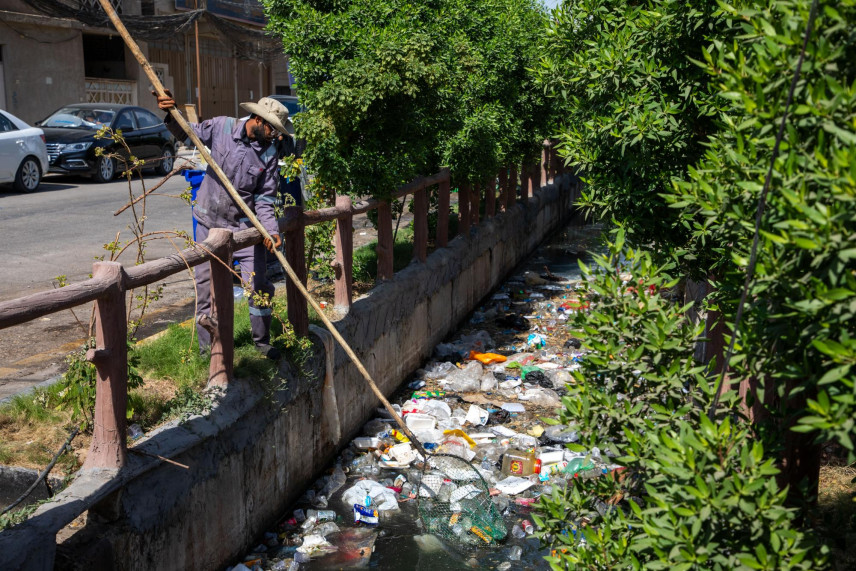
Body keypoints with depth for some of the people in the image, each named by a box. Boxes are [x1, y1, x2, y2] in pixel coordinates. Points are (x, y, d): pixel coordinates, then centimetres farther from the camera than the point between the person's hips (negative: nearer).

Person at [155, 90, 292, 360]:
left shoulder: (269, 154, -6)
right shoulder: (222, 127, -8)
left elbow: (264, 199, -6)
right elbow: (188, 133, 6)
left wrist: (271, 230, -20)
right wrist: (172, 115, -14)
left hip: (245, 226, 0)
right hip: (209, 222, 0)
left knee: (258, 284, 0)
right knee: (206, 285, 6)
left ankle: (262, 340, 21)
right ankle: (207, 346, 19)